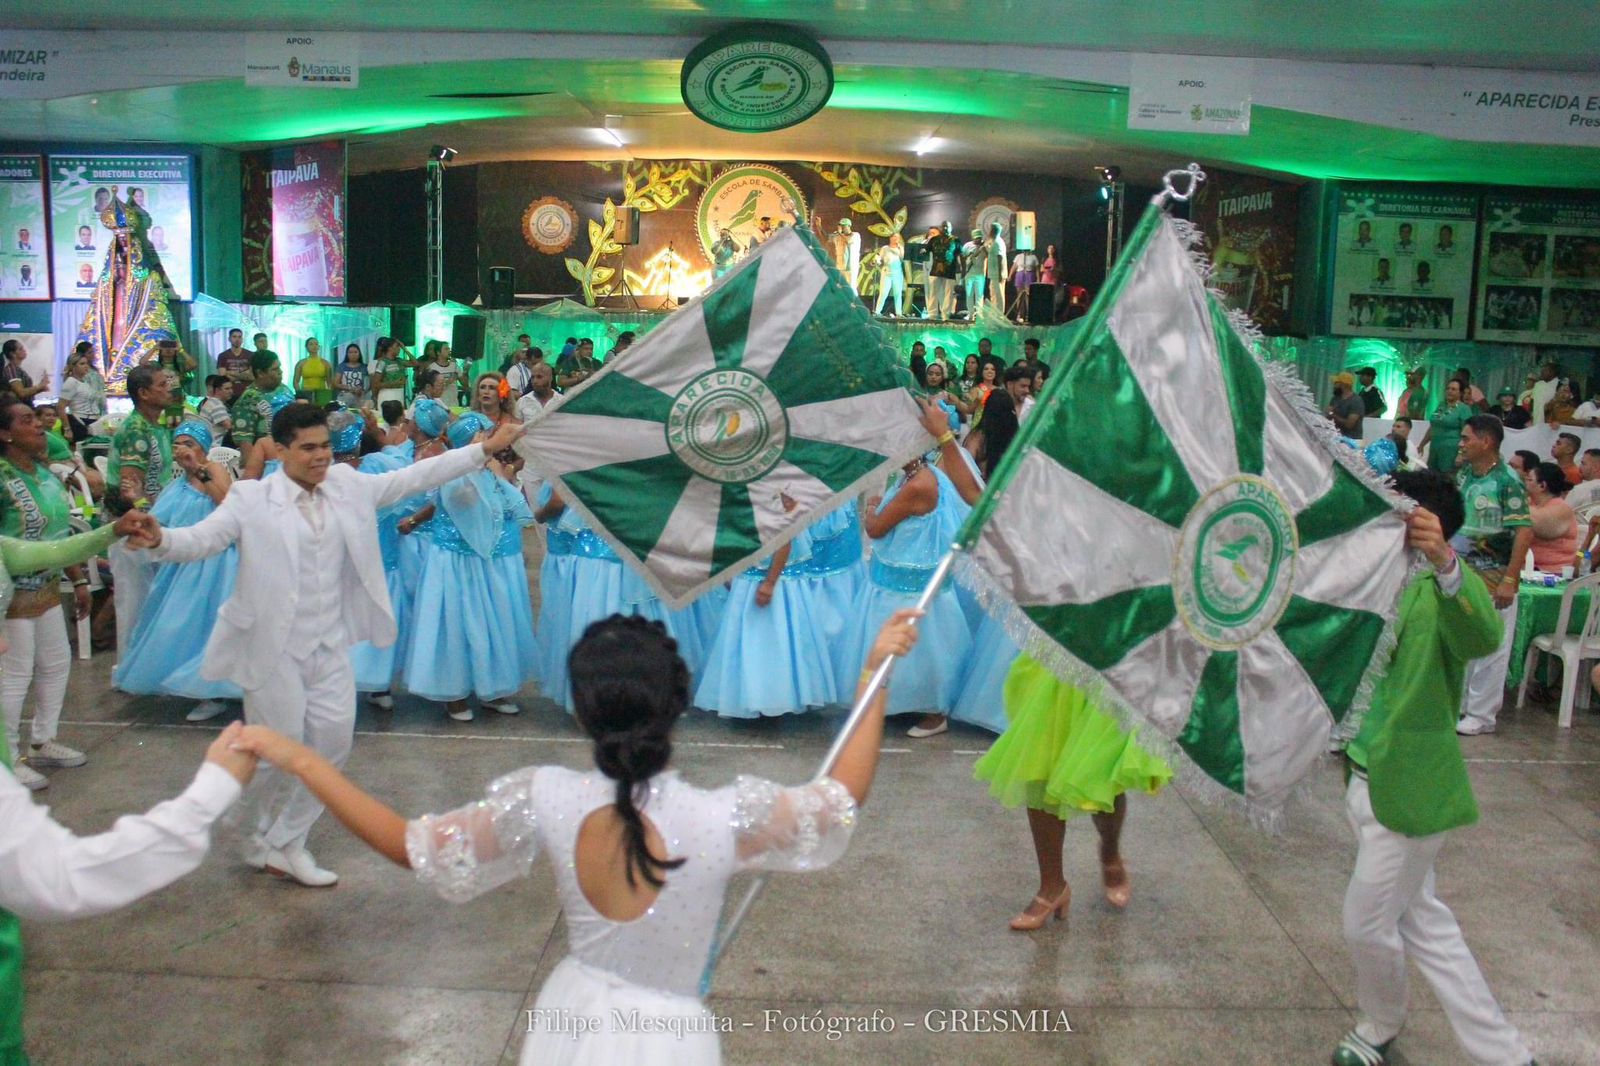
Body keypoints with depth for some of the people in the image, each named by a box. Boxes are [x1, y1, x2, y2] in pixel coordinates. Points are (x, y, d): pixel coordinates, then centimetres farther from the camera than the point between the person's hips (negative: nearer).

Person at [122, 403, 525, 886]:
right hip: (275, 649, -5)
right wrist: (161, 540, -42)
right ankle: (261, 844, 31)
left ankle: (285, 842, 25)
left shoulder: (349, 486, 4)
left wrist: (485, 449, 5)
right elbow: (202, 538, -19)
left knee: (332, 742, 6)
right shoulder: (251, 498, -9)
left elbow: (415, 478, 7)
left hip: (330, 647, 5)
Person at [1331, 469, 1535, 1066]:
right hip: (1365, 778, 8)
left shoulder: (1445, 586, -17)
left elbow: (1484, 639, -40)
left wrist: (1445, 562, -54)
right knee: (1422, 921, 16)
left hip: (1410, 788, -8)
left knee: (1367, 923, 7)